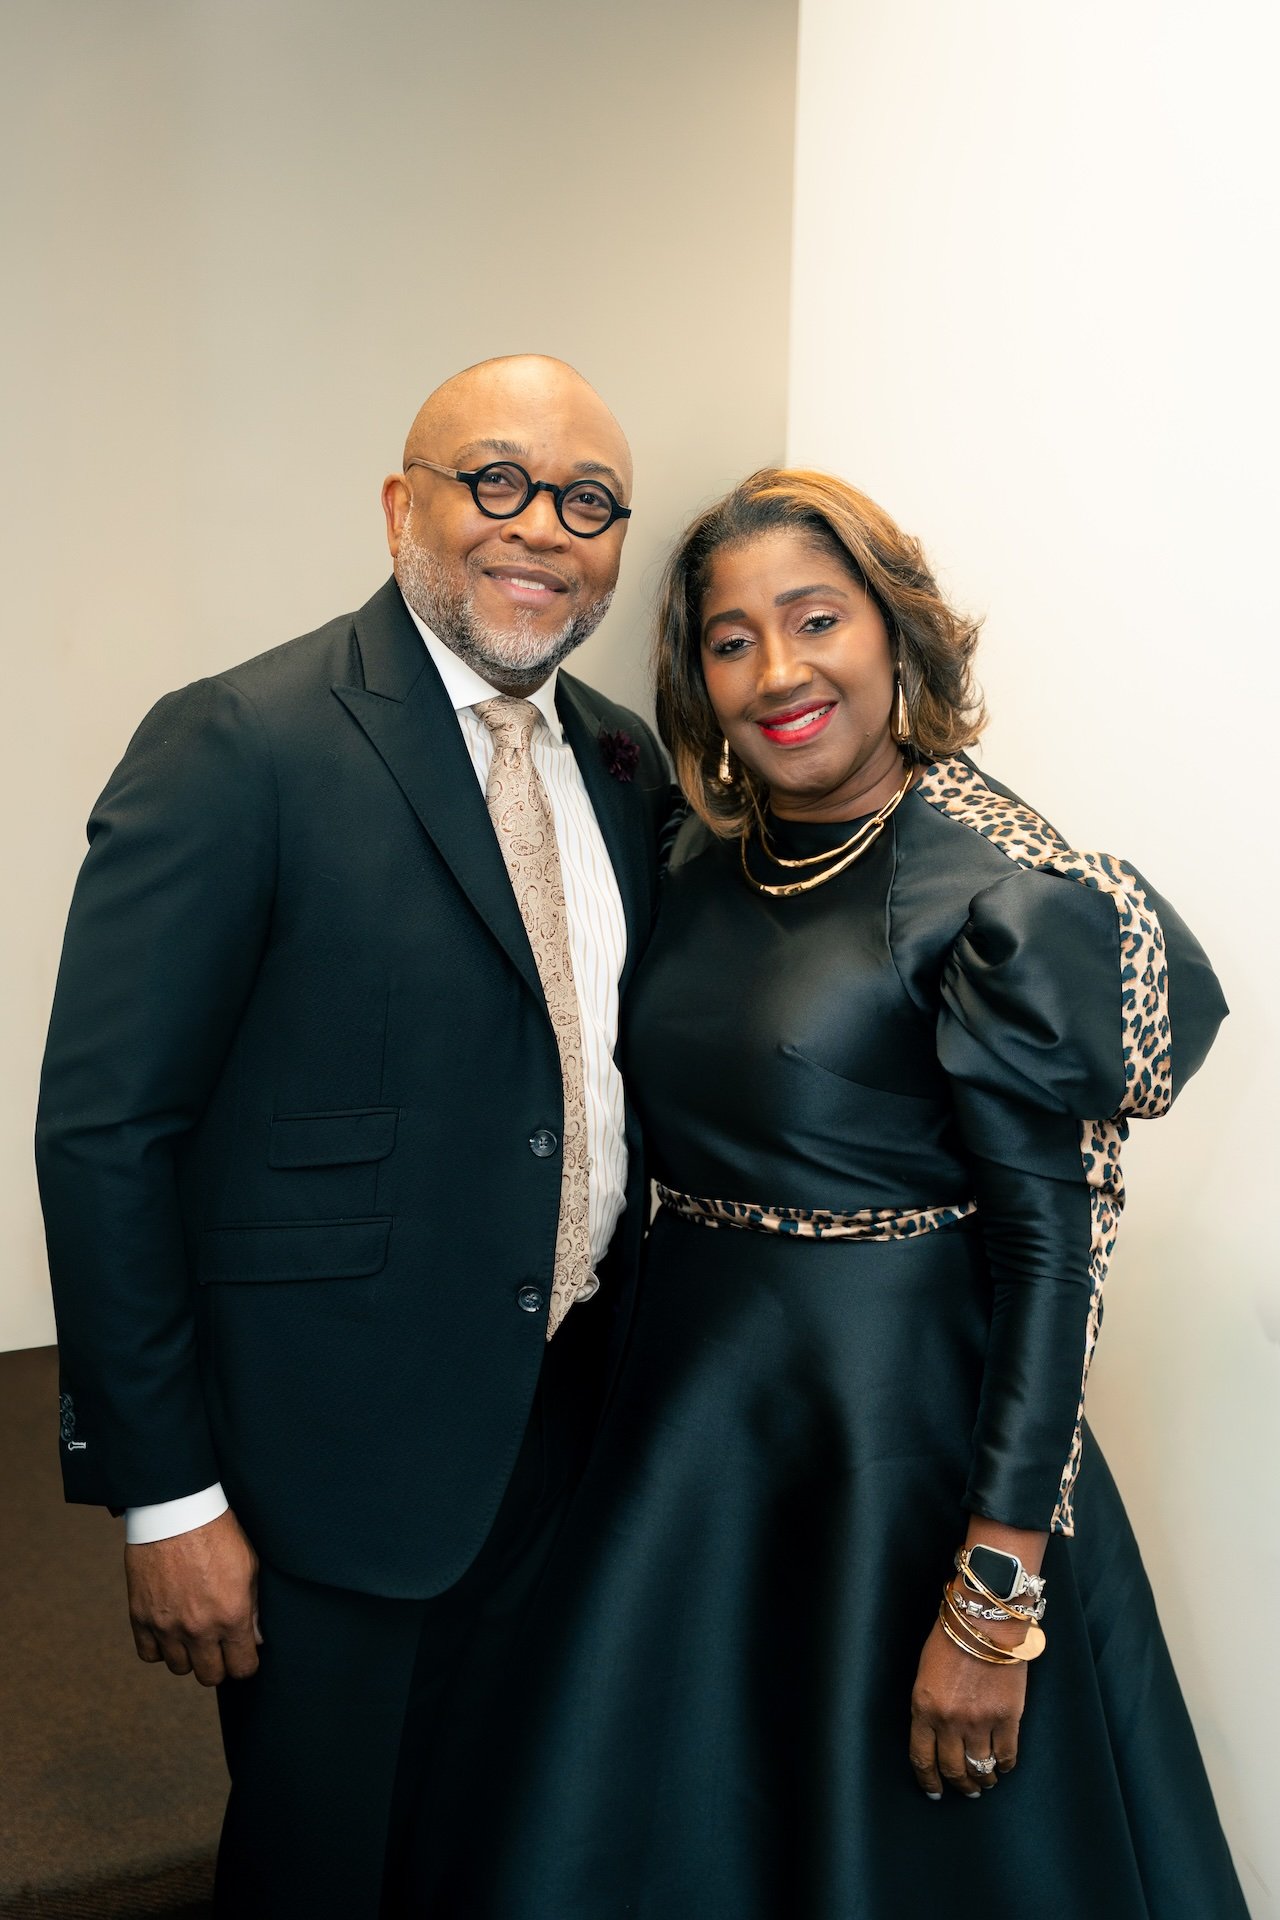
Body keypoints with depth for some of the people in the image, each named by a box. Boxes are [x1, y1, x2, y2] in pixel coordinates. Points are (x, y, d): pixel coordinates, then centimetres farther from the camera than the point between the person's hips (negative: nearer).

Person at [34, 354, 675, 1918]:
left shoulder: (627, 761, 4)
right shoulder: (236, 747, -16)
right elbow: (103, 1137, -16)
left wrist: (643, 1365, 9)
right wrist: (162, 1493, -14)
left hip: (567, 1422, 6)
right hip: (333, 1443, -6)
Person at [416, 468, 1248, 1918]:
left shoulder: (1003, 892, -17)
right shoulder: (704, 859, 3)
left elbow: (1049, 1242, -18)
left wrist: (996, 1601, -18)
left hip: (898, 1419, -6)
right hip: (686, 1395, 7)